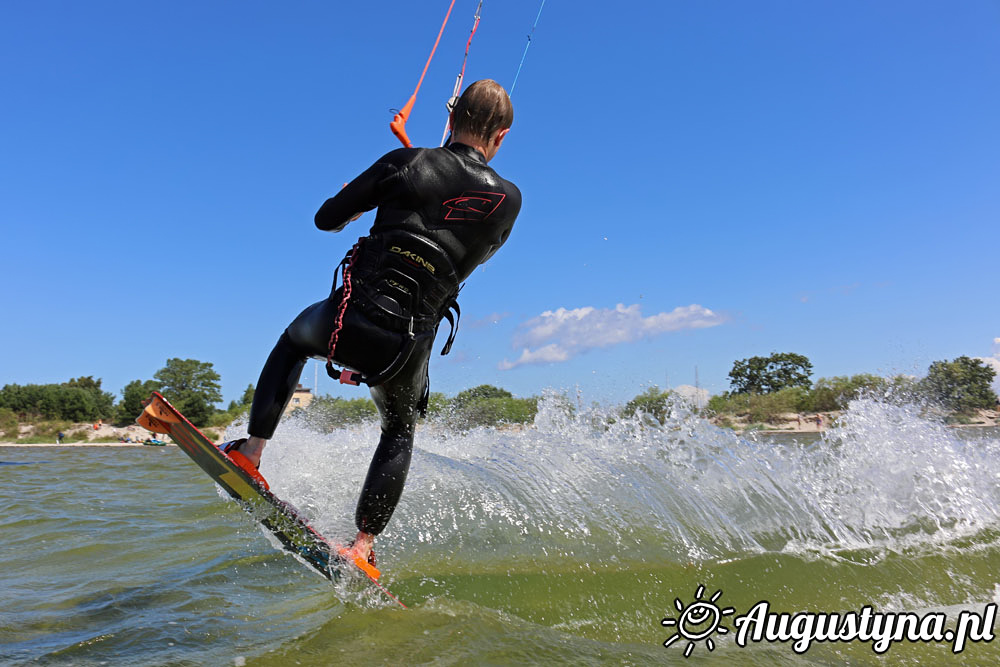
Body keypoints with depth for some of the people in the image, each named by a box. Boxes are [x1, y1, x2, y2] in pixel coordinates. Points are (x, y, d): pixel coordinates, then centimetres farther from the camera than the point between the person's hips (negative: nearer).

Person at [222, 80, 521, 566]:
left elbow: (327, 219, 7)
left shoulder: (407, 163, -1)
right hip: (406, 351, 1)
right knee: (399, 433, 30)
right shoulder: (509, 200, 3)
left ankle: (251, 450, 26)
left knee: (293, 341, 35)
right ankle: (363, 542, 21)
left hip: (347, 322, -1)